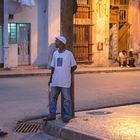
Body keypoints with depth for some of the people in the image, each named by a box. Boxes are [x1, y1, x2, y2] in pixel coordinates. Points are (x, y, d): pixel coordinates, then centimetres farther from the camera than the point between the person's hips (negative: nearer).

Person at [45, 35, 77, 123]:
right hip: (55, 81, 6)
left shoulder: (69, 54, -6)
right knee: (53, 98, 10)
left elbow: (74, 66, 1)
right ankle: (52, 115, 19)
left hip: (65, 82, -6)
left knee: (67, 99, 1)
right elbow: (53, 67, 14)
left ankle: (67, 116, 8)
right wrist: (51, 78, 11)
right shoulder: (55, 53, 10)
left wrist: (67, 73, 4)